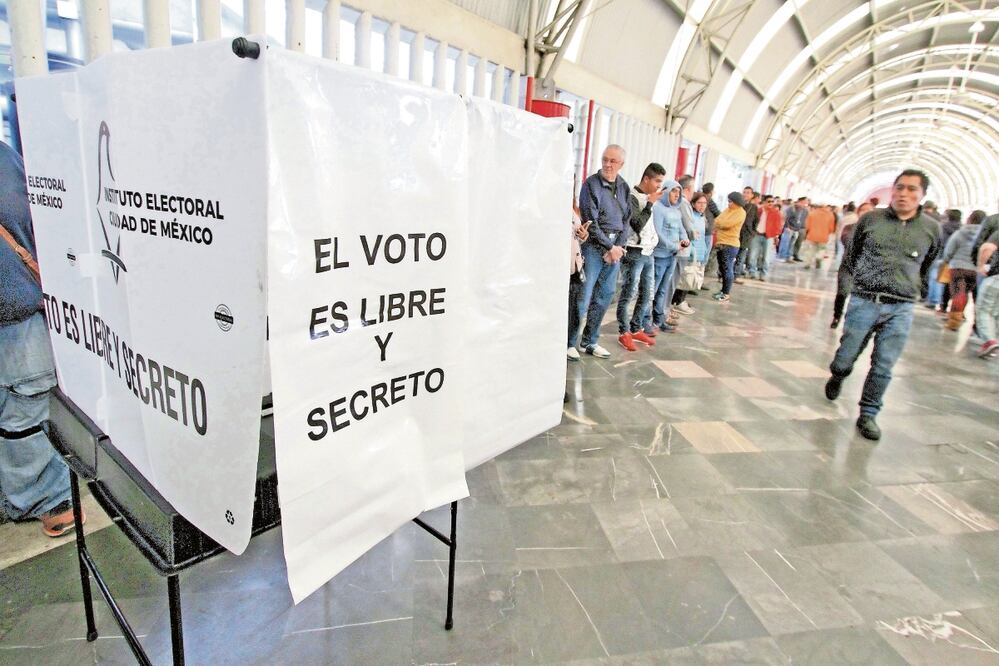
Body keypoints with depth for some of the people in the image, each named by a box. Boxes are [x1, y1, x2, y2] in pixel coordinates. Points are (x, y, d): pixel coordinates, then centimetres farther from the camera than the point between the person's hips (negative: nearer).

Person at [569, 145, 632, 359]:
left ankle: (590, 341, 19)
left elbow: (626, 220, 12)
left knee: (605, 295, 8)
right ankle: (570, 342, 1)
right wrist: (609, 247, -11)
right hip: (595, 245, -6)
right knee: (584, 295, -8)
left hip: (616, 247, 6)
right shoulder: (591, 184, -5)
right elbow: (590, 221, -10)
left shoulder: (624, 187, 12)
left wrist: (619, 246, -3)